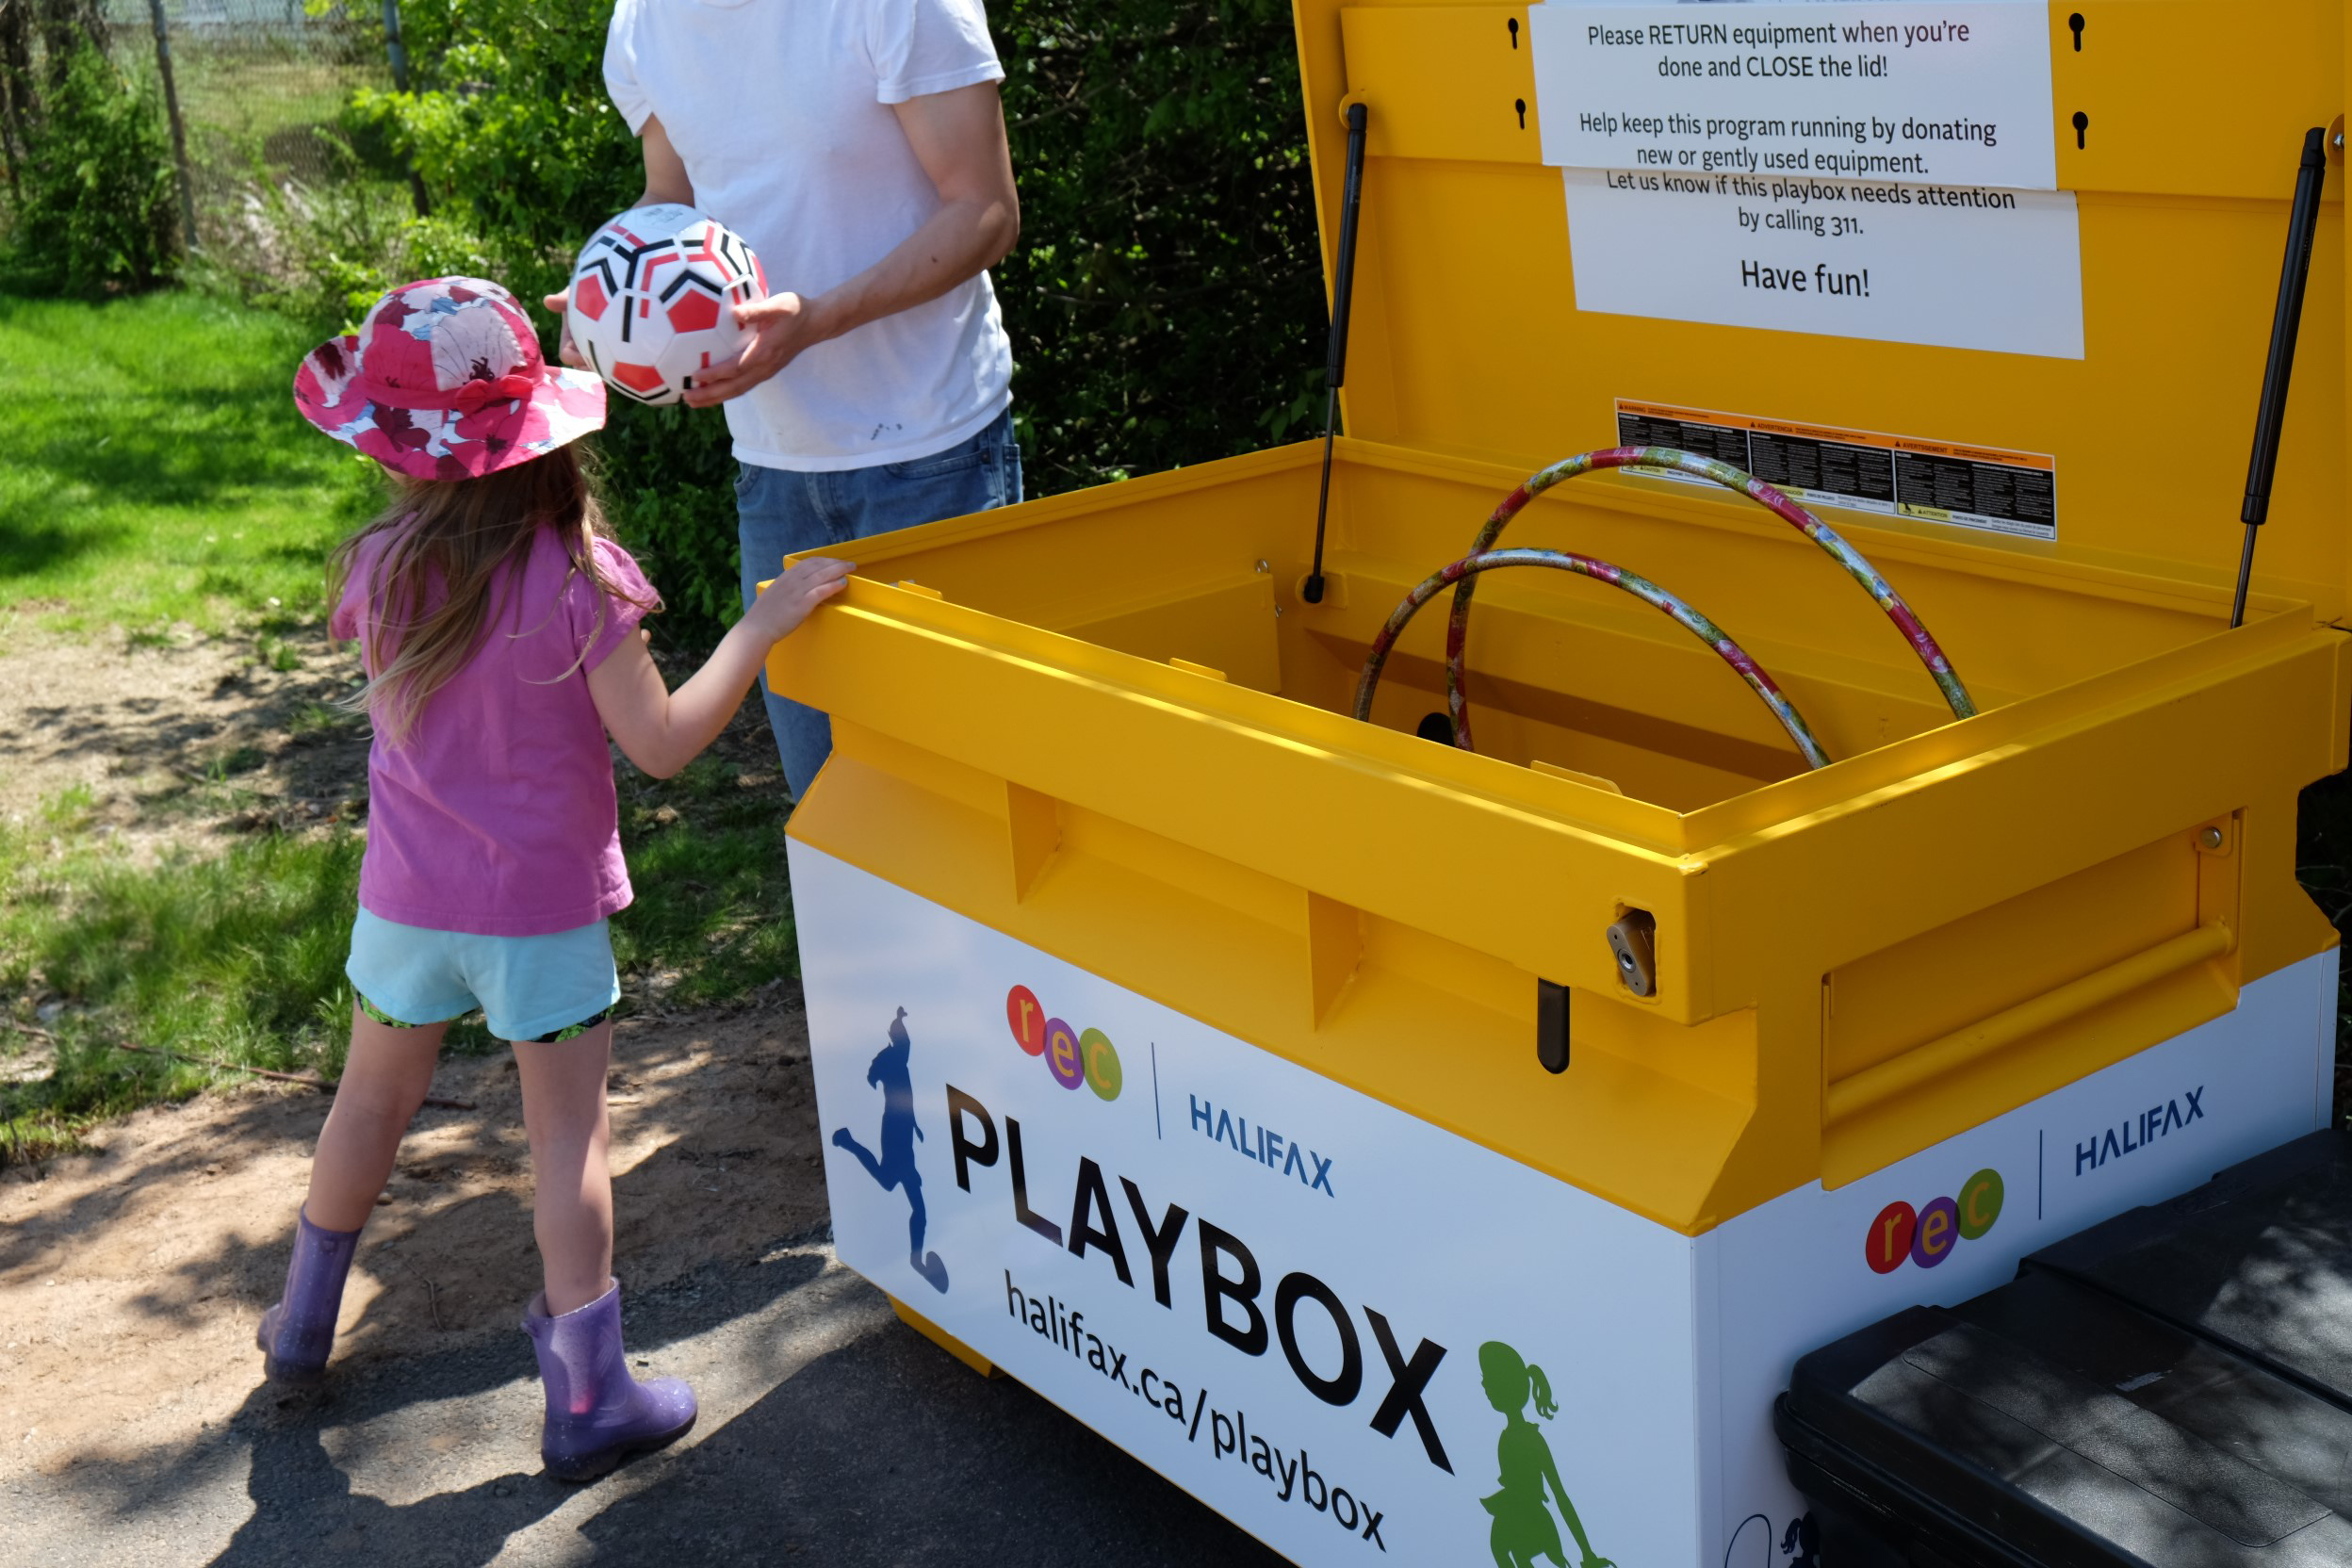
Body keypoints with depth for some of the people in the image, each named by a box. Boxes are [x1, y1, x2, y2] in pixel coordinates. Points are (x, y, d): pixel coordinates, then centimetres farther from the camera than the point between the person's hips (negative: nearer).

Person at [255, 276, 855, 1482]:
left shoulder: (379, 570, -9)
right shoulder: (573, 577, -20)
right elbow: (661, 744, -19)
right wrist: (763, 623, -12)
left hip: (408, 896, 4)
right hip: (543, 908, -4)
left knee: (374, 1096, 23)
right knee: (567, 1135, 5)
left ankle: (303, 1322, 41)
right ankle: (587, 1397, 10)